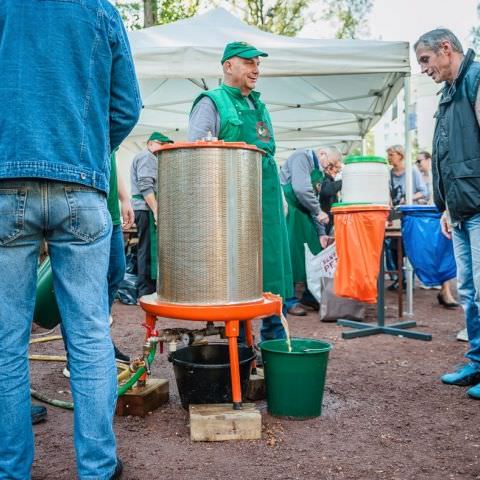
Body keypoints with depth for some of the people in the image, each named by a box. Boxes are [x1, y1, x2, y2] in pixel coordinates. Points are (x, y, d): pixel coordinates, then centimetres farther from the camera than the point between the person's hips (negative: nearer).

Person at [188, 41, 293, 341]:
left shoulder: (259, 106, 22)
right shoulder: (212, 103, -1)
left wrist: (280, 195, 21)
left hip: (267, 200, 8)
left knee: (272, 264, 10)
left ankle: (275, 336, 23)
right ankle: (239, 342, 9)